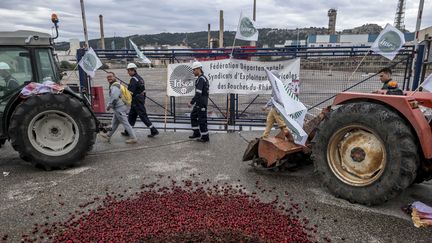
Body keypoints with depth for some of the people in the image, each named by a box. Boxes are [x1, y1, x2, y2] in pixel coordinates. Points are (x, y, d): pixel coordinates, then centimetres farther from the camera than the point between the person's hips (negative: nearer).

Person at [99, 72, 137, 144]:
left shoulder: (114, 87, -17)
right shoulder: (117, 84, 16)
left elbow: (114, 98, -26)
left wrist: (109, 106, -12)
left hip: (119, 109, -11)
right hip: (118, 108, 11)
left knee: (125, 123, -6)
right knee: (114, 123, 21)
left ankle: (133, 138, -2)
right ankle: (108, 136, 35)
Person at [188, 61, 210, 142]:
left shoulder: (201, 79, -18)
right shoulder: (203, 78, 14)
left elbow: (198, 93, -25)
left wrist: (191, 102, -20)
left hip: (201, 104, -11)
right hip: (198, 103, 11)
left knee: (202, 120, -2)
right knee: (193, 116, 18)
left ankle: (205, 137, 8)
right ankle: (197, 133, 26)